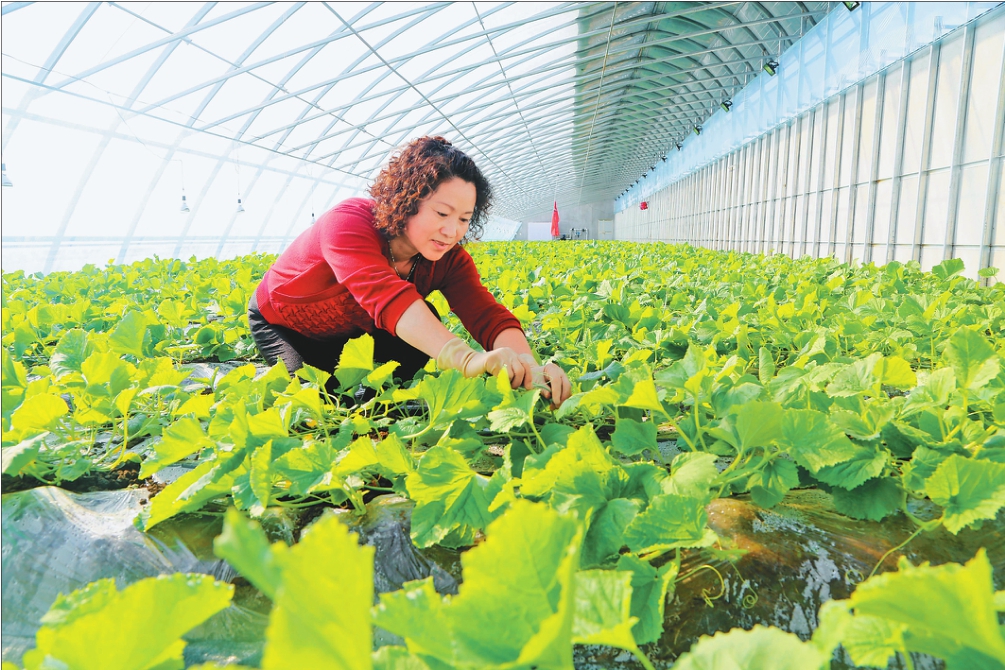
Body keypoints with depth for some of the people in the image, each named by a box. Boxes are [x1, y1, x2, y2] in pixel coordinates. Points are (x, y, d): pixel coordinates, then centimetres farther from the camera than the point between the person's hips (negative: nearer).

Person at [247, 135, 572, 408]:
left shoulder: (448, 257, -22)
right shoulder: (349, 223, -39)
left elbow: (488, 316, -34)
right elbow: (386, 295, -58)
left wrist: (530, 369, -56)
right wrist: (466, 358, -72)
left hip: (355, 331, 3)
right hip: (281, 324, -3)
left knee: (427, 322, -23)